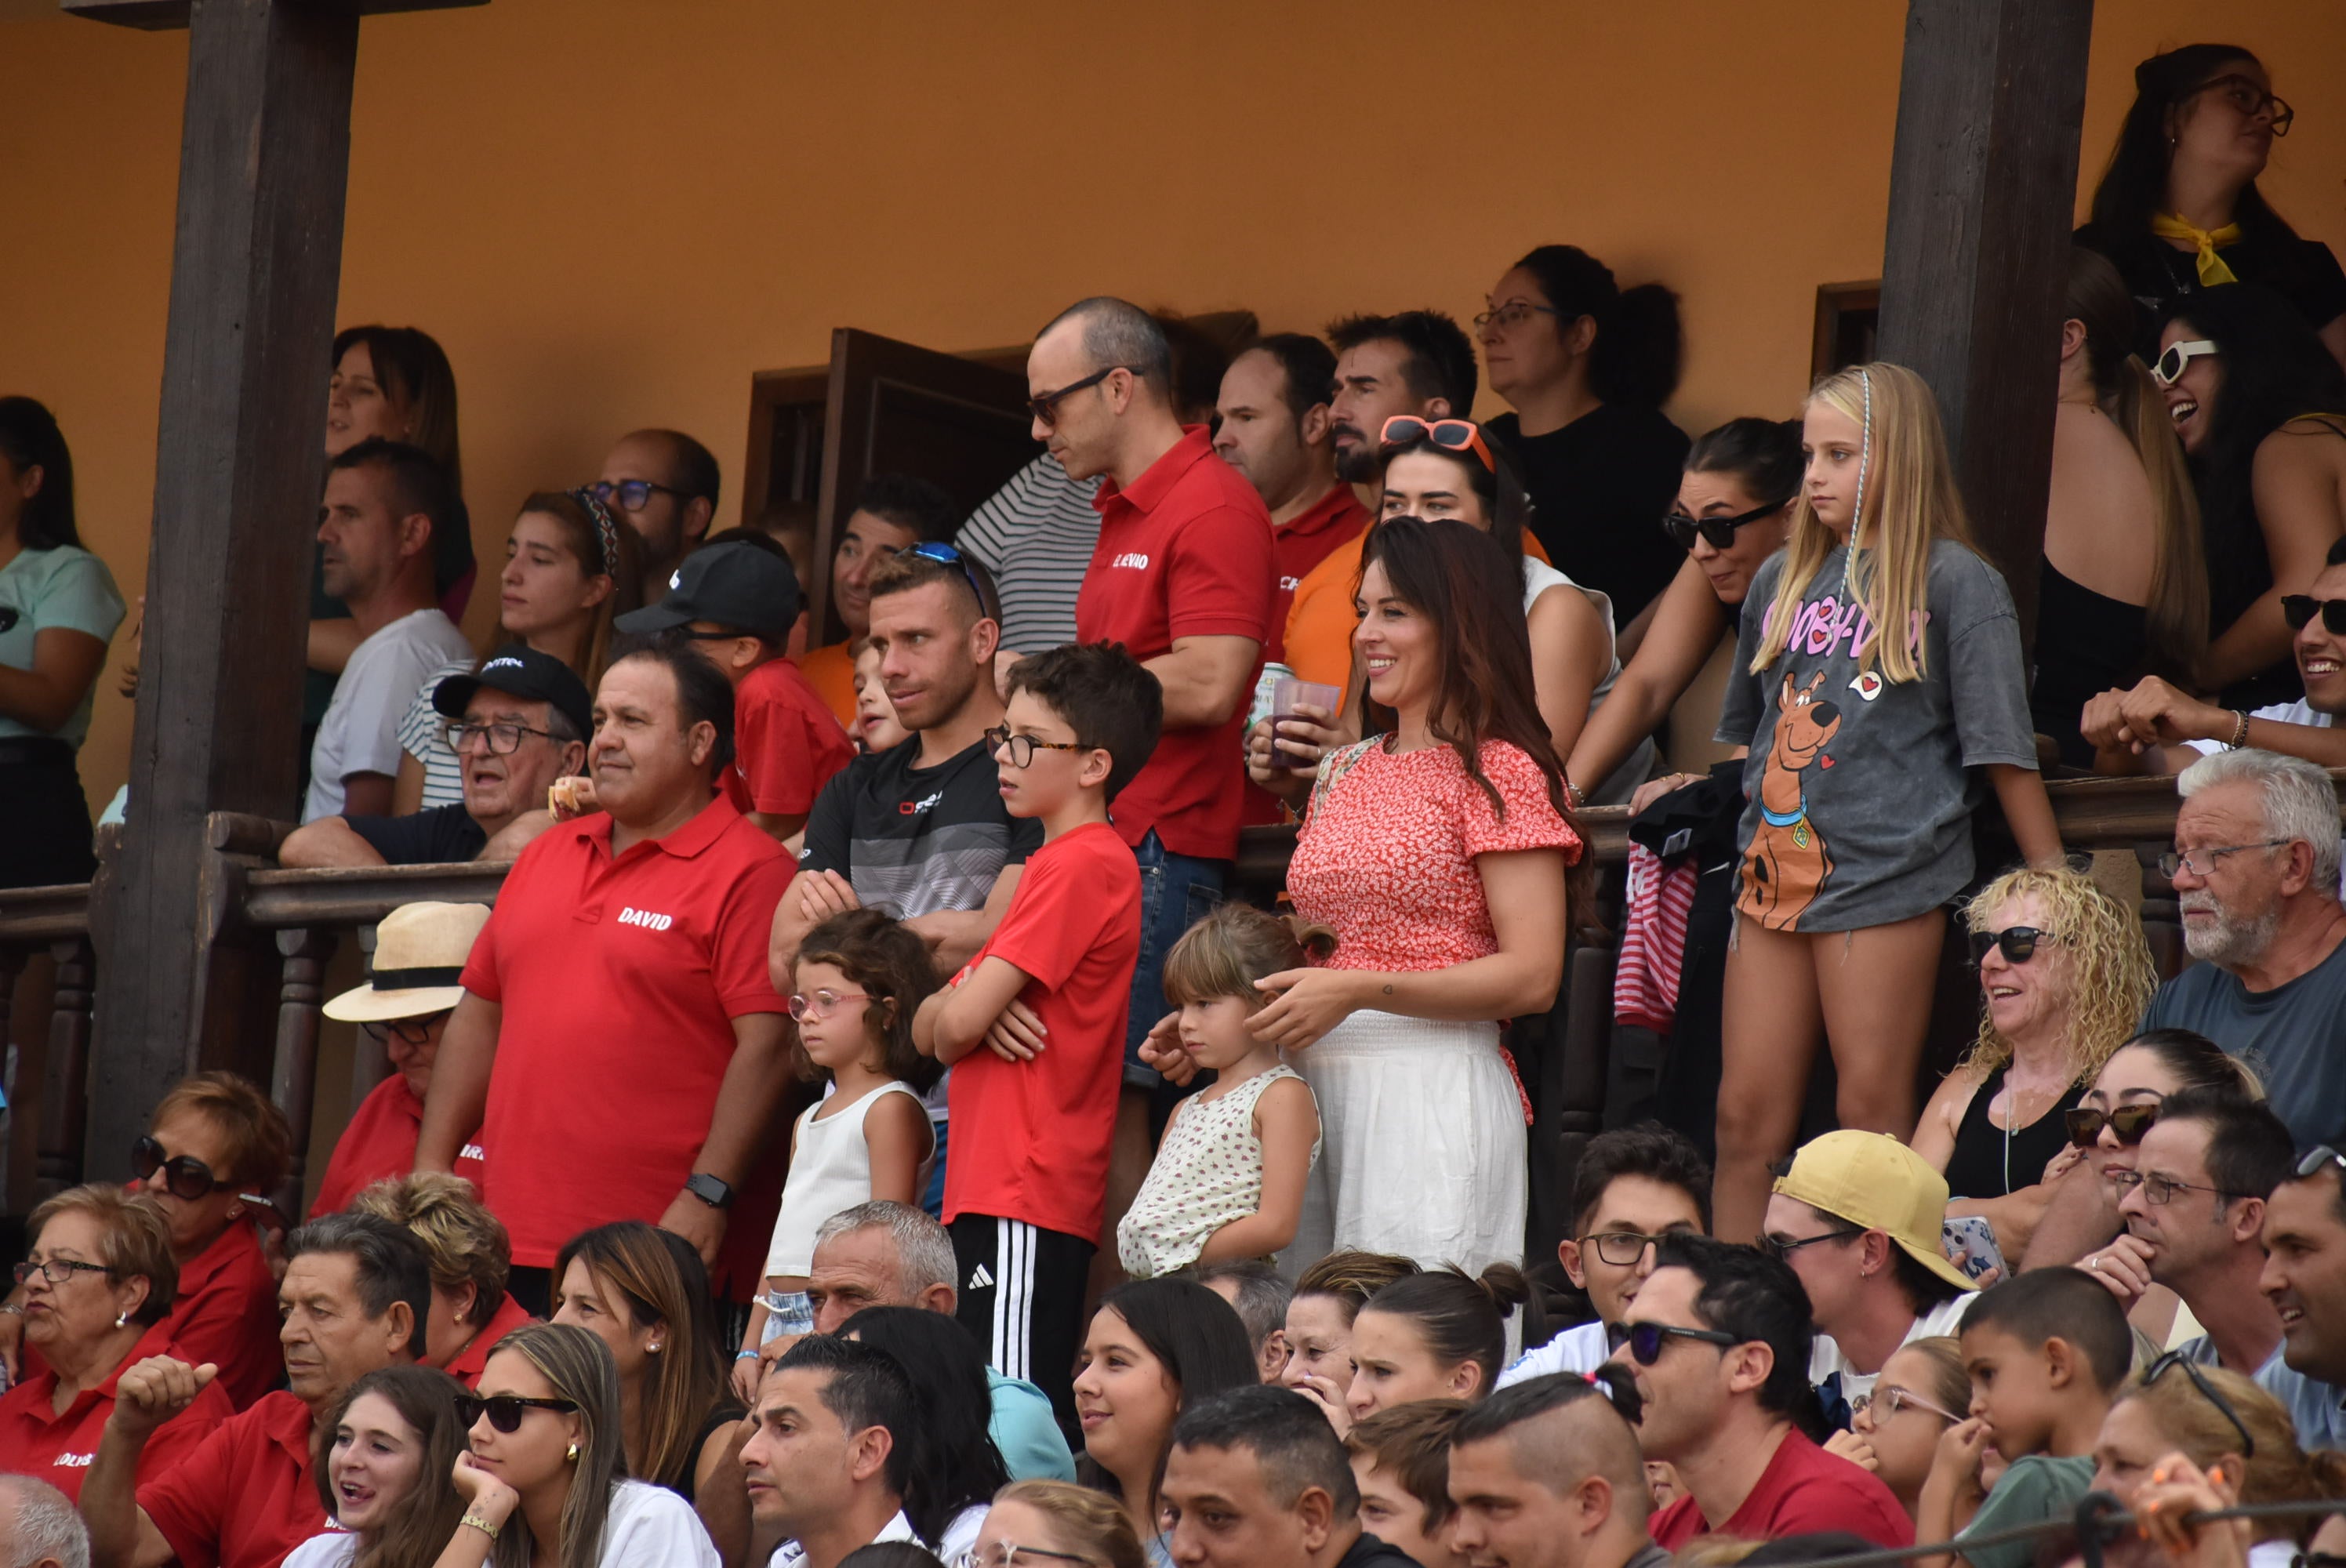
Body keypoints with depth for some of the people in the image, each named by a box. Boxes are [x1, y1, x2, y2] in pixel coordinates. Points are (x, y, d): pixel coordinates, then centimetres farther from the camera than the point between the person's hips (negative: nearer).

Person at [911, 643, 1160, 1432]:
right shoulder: (1054, 863, 22)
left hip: (1027, 1193, -10)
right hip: (991, 1183, 10)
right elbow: (929, 1027, 20)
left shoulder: (1081, 864, -10)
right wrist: (973, 1009, -3)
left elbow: (957, 1025, -15)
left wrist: (958, 1015, 9)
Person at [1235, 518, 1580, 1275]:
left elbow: (1532, 976, -12)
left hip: (1436, 1088, -7)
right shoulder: (1346, 771, 19)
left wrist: (1357, 992, -17)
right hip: (1319, 1080, 7)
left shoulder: (1498, 771, -5)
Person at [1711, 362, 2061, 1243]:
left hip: (1886, 874, -6)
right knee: (1746, 1119, 4)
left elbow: (2003, 748, -5)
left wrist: (2053, 885, -5)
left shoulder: (1955, 584, -3)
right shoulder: (1785, 582, 15)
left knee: (1873, 1120, -4)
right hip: (1775, 873, 6)